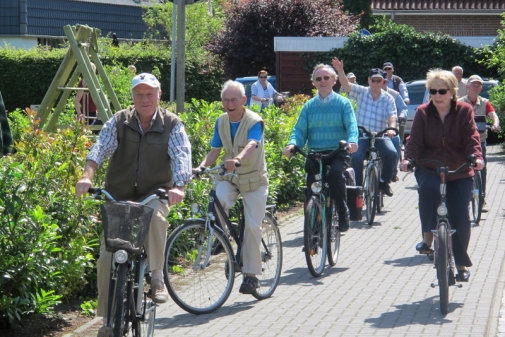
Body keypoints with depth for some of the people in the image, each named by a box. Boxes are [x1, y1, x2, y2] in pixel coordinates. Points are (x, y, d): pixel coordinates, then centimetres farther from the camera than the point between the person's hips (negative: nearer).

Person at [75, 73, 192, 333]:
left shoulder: (172, 124, -5)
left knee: (155, 215, -38)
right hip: (118, 196, 2)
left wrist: (178, 187, -37)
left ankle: (157, 277, -21)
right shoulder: (119, 121, -2)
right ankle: (108, 318, 10)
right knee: (107, 257, -4)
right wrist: (87, 176, -35)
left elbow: (181, 155, -18)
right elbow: (101, 148, -16)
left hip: (154, 194, -2)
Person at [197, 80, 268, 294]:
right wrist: (202, 166, -18)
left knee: (252, 226, -5)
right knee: (218, 199, -29)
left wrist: (237, 160, -55)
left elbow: (251, 145, -35)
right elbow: (215, 150, 2)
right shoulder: (221, 121, 1)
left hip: (253, 179, -4)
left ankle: (251, 274, 5)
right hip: (229, 177, 4)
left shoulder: (255, 121, -16)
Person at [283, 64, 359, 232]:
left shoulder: (343, 103, 5)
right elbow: (300, 129, 4)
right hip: (315, 153, 3)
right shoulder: (309, 106, 13)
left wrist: (352, 141, -31)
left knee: (335, 174, -32)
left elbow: (351, 125, -9)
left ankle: (343, 214, -17)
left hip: (338, 153, -3)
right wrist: (292, 144, -19)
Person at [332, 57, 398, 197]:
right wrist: (340, 71, -29)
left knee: (392, 153, -25)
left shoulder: (388, 98, 4)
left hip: (381, 135, 1)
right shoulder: (361, 92, 3)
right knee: (356, 156, -26)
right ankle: (358, 186, -10)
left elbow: (392, 116, -8)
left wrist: (391, 128, -30)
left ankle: (384, 181, -3)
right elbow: (346, 85, -11)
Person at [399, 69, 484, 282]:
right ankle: (428, 236, -19)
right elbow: (415, 141, -6)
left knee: (460, 217, -4)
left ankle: (462, 263, 17)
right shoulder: (423, 112, -1)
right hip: (429, 168, 0)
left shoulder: (464, 111, -2)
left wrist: (476, 157, -29)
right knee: (428, 187, -36)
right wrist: (409, 159, -26)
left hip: (459, 172, 0)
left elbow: (471, 138, -10)